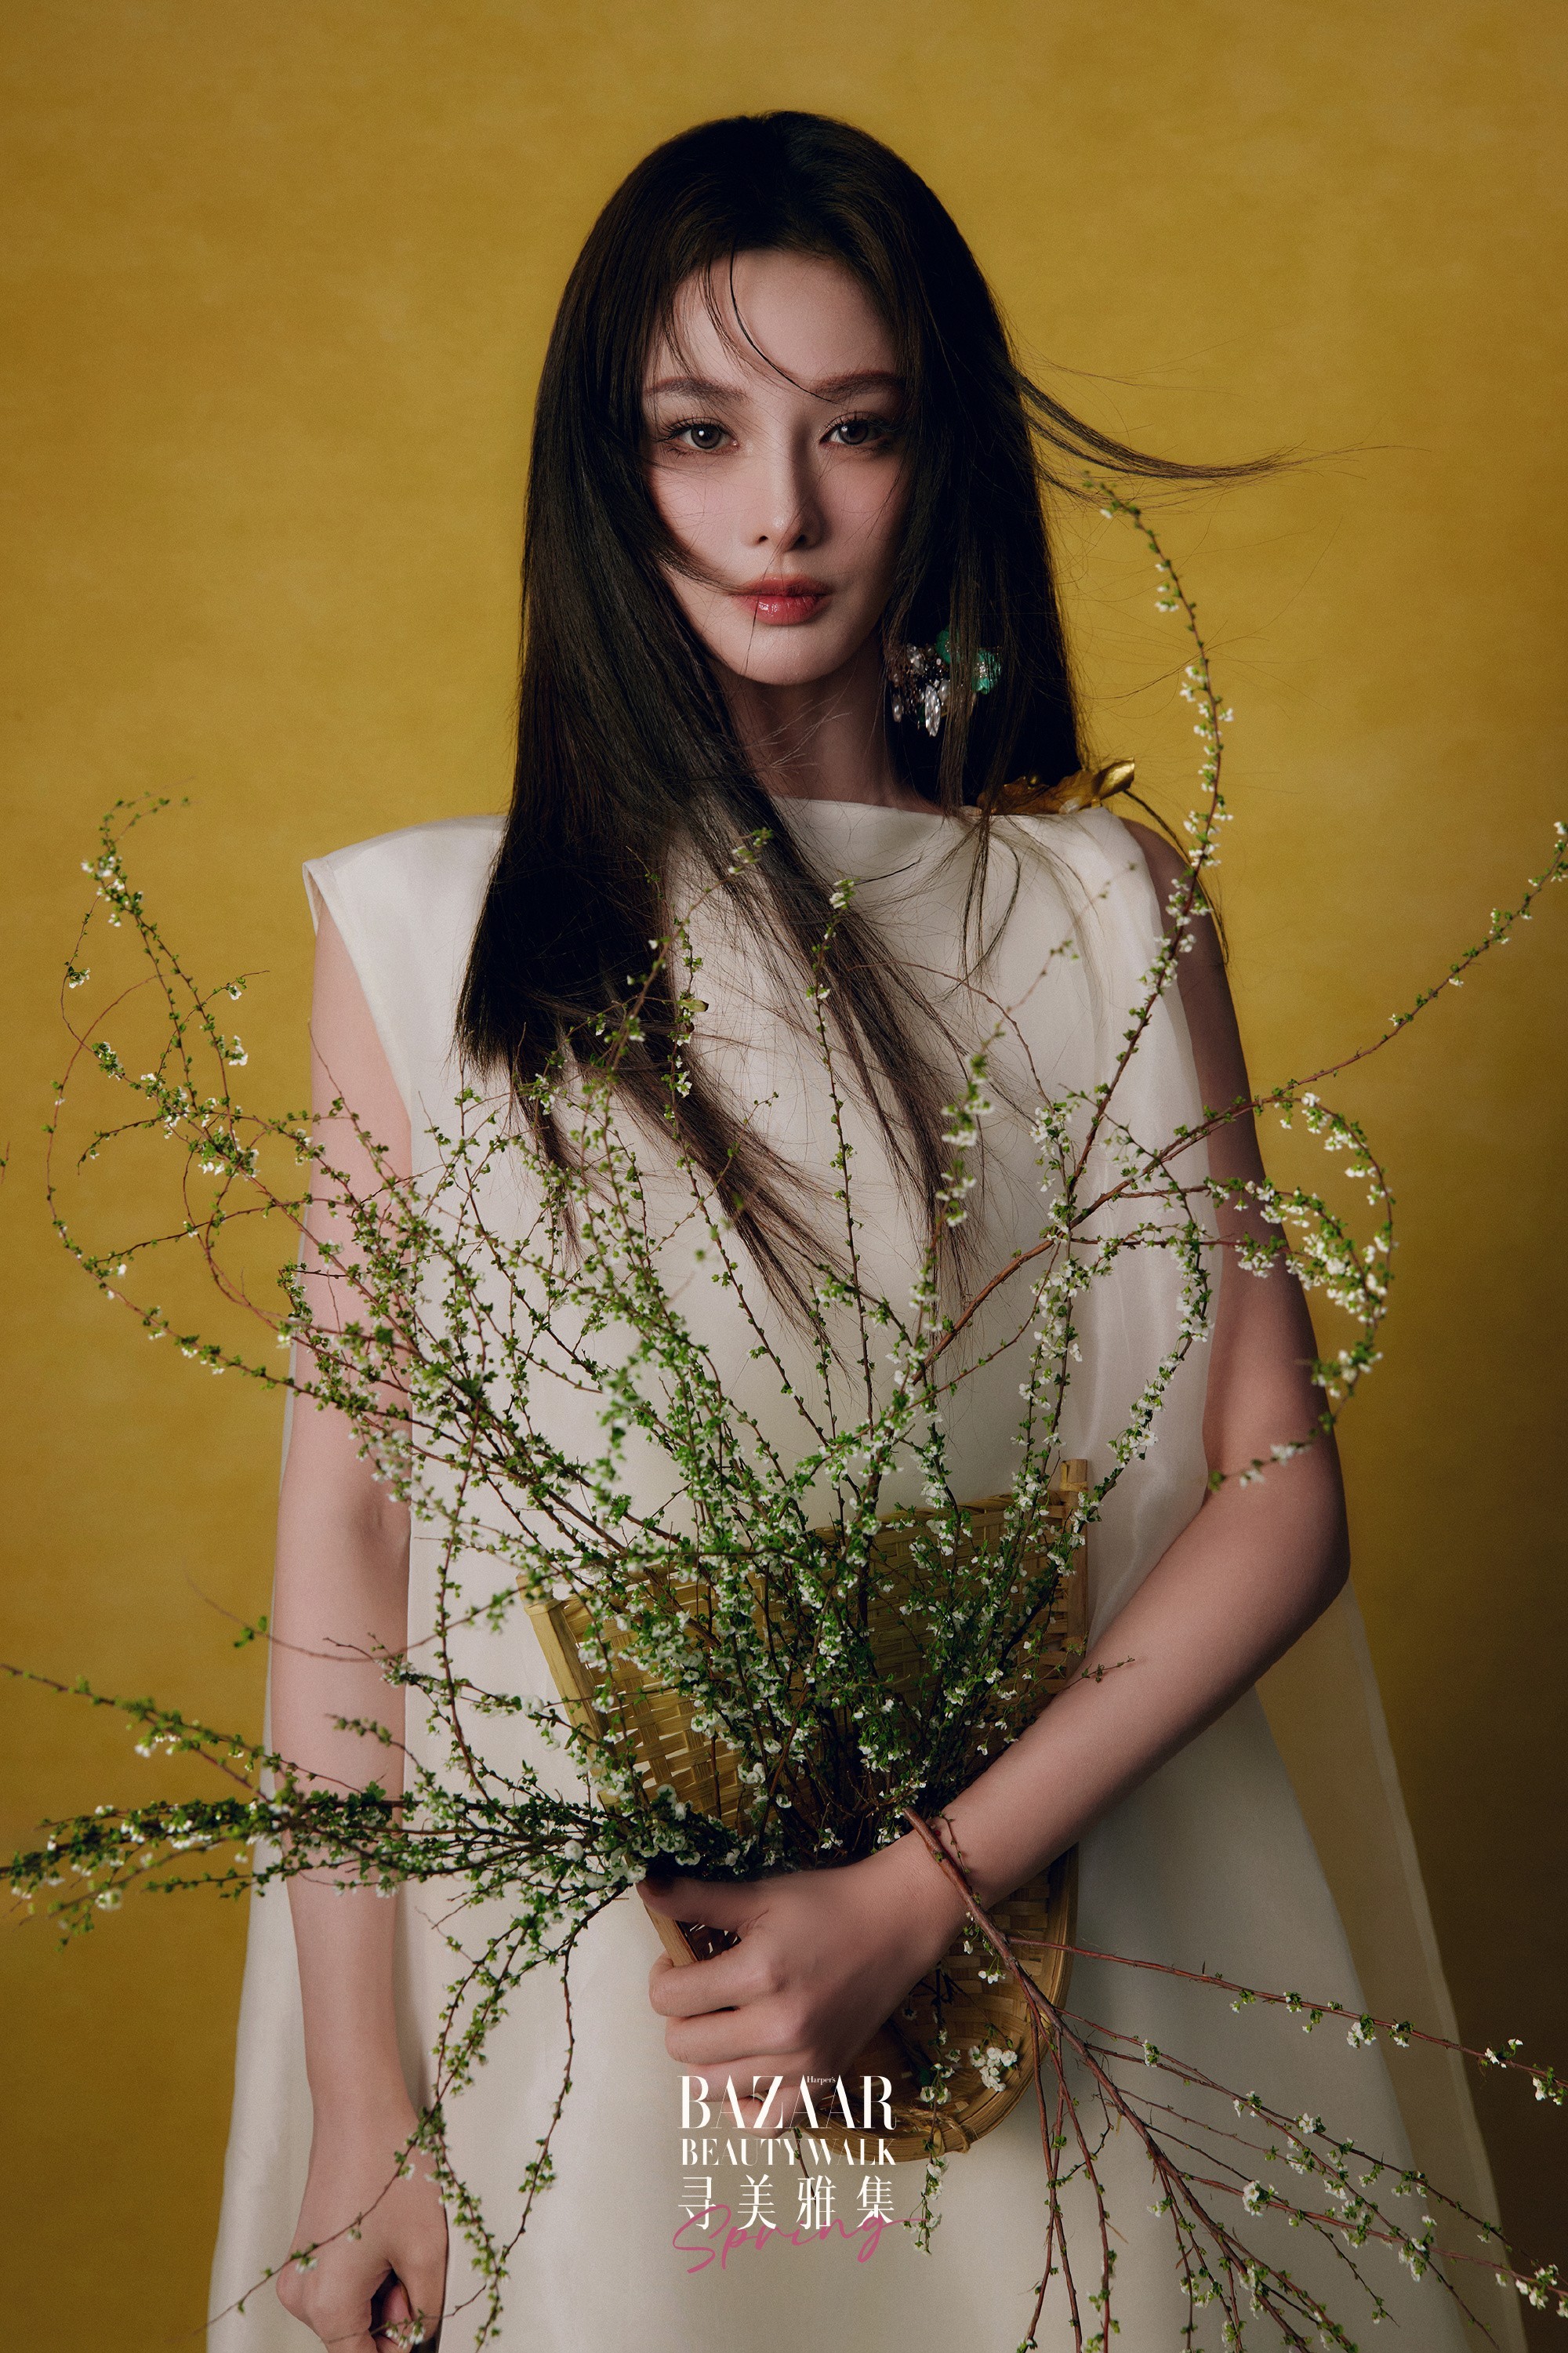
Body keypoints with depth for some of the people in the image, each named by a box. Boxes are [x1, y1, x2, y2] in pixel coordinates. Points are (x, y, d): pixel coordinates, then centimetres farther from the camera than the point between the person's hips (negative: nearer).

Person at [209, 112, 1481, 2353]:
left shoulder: (1106, 912, -3)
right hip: (570, 1979, 0)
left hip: (1016, 1961, 1)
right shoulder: (421, 931, -3)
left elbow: (1276, 1493, -5)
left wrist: (919, 1894, -15)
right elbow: (344, 1526, -2)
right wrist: (356, 2112, -3)